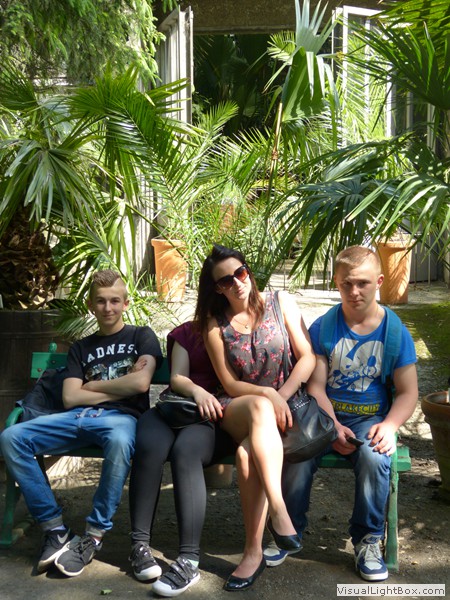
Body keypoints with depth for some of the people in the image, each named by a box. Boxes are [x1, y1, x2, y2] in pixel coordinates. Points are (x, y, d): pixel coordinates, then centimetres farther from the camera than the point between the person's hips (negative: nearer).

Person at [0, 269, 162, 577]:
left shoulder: (141, 336, 14)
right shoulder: (81, 348, 24)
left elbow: (140, 383, -4)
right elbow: (70, 398, 9)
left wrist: (92, 385, 5)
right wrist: (120, 386, 1)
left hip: (122, 415, -4)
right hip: (78, 417, 4)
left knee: (120, 441, -42)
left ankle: (94, 536, -25)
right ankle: (55, 527, -14)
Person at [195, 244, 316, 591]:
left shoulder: (281, 303, 4)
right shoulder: (215, 325, 5)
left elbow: (308, 357, 0)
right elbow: (230, 384, 2)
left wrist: (281, 397, -14)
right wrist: (267, 396, -16)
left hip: (282, 406, 0)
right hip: (237, 410, 0)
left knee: (248, 454, -33)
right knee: (260, 407, -38)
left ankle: (254, 552, -25)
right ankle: (278, 511, -41)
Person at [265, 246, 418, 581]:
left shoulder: (396, 332, 1)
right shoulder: (323, 328, 1)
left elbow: (408, 392, 2)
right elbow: (316, 386, -4)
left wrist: (390, 425, -18)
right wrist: (333, 427, -20)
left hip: (371, 418, 0)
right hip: (324, 416, 0)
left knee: (374, 457, -33)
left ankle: (368, 541, -7)